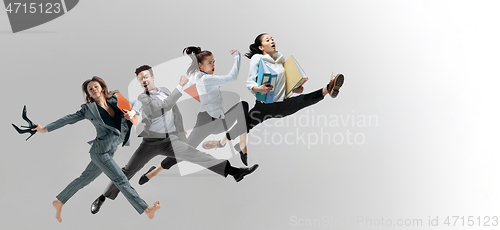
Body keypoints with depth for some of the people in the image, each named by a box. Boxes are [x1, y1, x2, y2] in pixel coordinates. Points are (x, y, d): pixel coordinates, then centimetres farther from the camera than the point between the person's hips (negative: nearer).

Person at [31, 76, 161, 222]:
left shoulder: (115, 100, 6)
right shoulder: (88, 108, -4)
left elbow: (133, 104, 3)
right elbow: (68, 119, 3)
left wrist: (132, 111, -20)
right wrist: (46, 129, 6)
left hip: (110, 152, 6)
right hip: (100, 151, -6)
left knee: (84, 179, 18)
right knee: (121, 181, -6)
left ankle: (59, 202, 36)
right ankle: (147, 210, -6)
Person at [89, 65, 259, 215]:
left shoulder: (165, 90, 10)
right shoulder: (142, 98, -6)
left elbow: (176, 113, 20)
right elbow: (165, 106, -23)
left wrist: (181, 135, 17)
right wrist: (180, 85, -24)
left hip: (170, 141, 3)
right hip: (151, 142, -2)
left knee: (199, 156, -9)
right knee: (128, 171, 1)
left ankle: (235, 172, -17)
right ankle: (101, 199, 18)